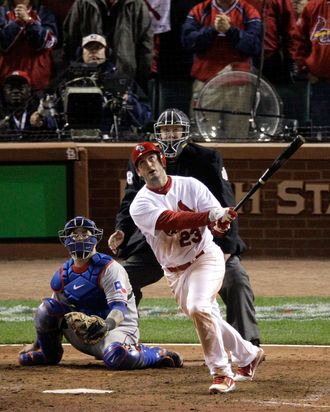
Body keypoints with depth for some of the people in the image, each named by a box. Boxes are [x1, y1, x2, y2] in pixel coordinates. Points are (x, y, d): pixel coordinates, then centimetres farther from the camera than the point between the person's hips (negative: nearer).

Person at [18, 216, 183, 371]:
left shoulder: (109, 268, -13)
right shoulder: (63, 274, 6)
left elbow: (119, 306, -25)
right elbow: (56, 312, 16)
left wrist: (107, 325, -46)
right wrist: (36, 344, 14)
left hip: (117, 327, -5)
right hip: (83, 333, 5)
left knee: (116, 357, -42)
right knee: (47, 307, -14)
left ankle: (158, 355, -11)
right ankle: (50, 354, 8)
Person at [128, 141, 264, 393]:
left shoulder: (190, 185, -8)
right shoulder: (141, 205, -12)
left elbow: (219, 219, -13)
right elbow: (169, 221, -30)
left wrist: (220, 221, -40)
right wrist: (208, 216, -45)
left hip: (206, 257, -3)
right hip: (175, 272, 3)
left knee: (198, 308, -26)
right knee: (208, 318, 13)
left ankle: (222, 373, -20)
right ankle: (248, 356, 38)